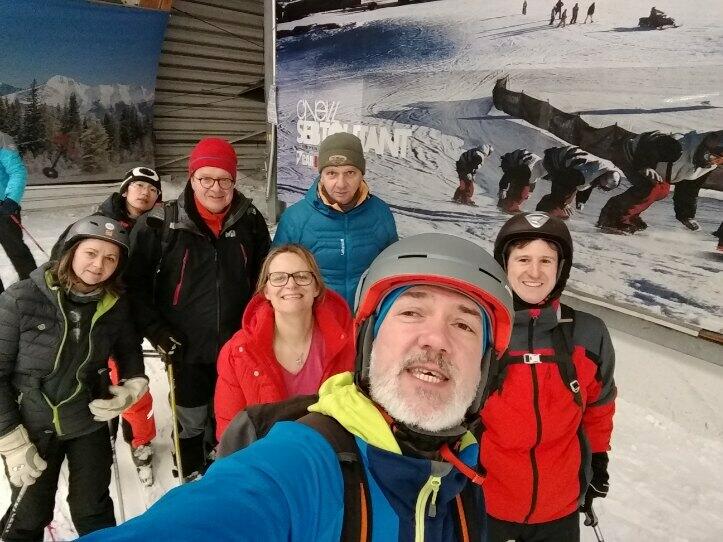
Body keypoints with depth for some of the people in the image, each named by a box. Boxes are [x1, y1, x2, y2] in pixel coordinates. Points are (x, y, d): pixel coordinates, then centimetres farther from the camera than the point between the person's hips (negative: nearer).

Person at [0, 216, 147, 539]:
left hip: (91, 424, 2)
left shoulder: (116, 306, -10)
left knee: (94, 511, 19)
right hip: (31, 427, -2)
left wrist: (133, 385, -11)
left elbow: (128, 351, 8)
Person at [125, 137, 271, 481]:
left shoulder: (250, 221, -5)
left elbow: (264, 277, 9)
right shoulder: (159, 225, -13)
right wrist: (157, 332, -10)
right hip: (186, 349, -2)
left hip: (237, 346, 3)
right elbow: (136, 283, -6)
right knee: (191, 421, 15)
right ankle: (193, 477, 42)